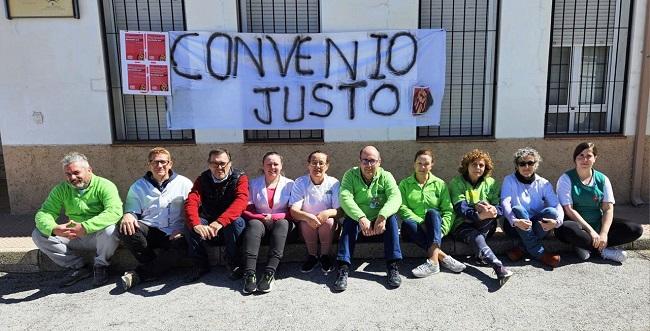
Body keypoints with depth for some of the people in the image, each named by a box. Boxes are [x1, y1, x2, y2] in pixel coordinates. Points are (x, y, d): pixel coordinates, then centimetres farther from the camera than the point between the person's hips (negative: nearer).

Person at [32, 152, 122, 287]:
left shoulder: (104, 186, -13)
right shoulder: (61, 190, 3)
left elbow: (115, 212, -30)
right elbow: (43, 214, -6)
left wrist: (85, 227, -41)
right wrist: (53, 229, -30)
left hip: (99, 236, -5)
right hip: (73, 238, 5)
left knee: (110, 229, -36)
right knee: (38, 235, -10)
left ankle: (101, 266, -6)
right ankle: (78, 267, -2)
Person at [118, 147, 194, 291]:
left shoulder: (184, 183, 7)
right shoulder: (138, 186, 15)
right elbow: (132, 209, 12)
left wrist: (182, 231, -16)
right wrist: (128, 215, -14)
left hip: (173, 233, -2)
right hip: (149, 230, 2)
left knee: (179, 244, -36)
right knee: (125, 229, -29)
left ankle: (139, 274, -18)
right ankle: (156, 266, -10)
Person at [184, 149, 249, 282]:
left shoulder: (240, 178, -10)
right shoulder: (203, 179, -1)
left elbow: (241, 201, -29)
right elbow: (191, 202, -17)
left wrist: (220, 222, -46)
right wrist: (196, 224, -40)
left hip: (230, 223, -2)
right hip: (208, 225, 2)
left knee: (237, 222, -34)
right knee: (191, 223, -26)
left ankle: (234, 264, -14)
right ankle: (200, 265, -9)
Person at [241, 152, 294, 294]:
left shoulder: (289, 184, 6)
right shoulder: (254, 183, 11)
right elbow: (246, 209, 4)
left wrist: (273, 217, -14)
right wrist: (262, 217, -13)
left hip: (281, 222, -1)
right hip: (259, 221, 1)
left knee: (283, 223, -34)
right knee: (254, 224, -33)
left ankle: (269, 273, -44)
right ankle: (249, 274, -43)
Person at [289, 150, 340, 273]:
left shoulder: (333, 183, -7)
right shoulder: (300, 183, -8)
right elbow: (294, 211, -17)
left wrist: (327, 213, -34)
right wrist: (307, 216, -40)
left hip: (328, 223, 0)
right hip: (306, 223, 0)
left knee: (328, 220, -31)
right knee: (306, 223, -32)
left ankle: (325, 256, -12)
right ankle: (312, 256, -10)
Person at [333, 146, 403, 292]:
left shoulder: (386, 176, -3)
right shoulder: (350, 175, -5)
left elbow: (395, 197, -21)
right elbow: (345, 198, -22)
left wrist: (382, 216, -40)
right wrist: (361, 218, -38)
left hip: (379, 221, 1)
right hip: (358, 220, -1)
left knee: (391, 218, -28)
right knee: (349, 222, -30)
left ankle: (393, 266, -26)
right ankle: (343, 268, -34)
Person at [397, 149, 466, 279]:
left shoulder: (440, 184, 9)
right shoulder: (404, 184, 8)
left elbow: (448, 211, 1)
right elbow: (402, 208, -7)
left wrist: (441, 230, -17)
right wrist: (421, 222, -21)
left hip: (434, 226, 0)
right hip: (415, 227, 0)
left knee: (432, 213, -33)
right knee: (406, 223, -34)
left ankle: (433, 260, -45)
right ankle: (442, 256, -37)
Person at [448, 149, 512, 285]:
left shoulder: (490, 182, 8)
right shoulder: (456, 182, -2)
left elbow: (500, 207, -4)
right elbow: (460, 208, -16)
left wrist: (493, 210, -30)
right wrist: (478, 215, -36)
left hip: (486, 226, 3)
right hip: (462, 225, -3)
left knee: (485, 206, -28)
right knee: (476, 237, -35)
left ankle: (480, 253, -25)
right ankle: (499, 268, -53)